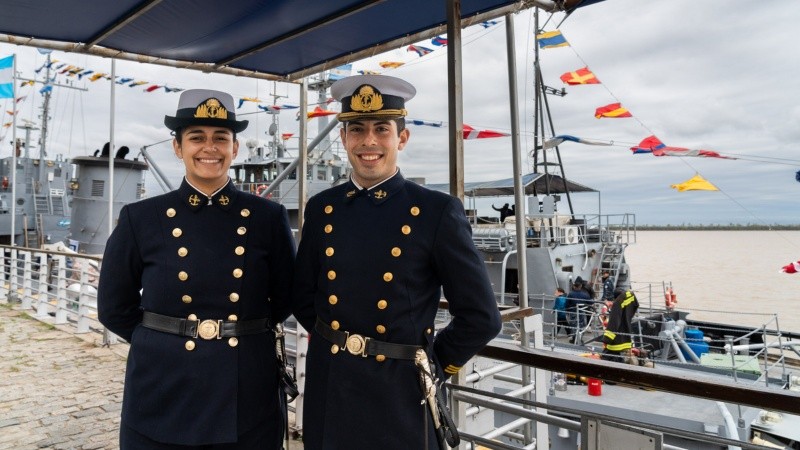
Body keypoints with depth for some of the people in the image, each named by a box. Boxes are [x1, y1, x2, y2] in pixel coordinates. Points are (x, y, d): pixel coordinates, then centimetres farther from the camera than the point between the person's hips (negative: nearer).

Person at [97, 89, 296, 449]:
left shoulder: (268, 217, -2)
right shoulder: (140, 218, -2)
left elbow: (285, 300, 6)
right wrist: (162, 338, 6)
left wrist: (246, 329, 8)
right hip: (162, 397, 0)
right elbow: (115, 309, 6)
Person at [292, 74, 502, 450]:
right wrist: (334, 344, 8)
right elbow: (304, 299, 11)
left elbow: (480, 317, -8)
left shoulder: (437, 211, -11)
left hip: (399, 398, -3)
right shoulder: (321, 208, 1)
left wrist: (431, 367, -1)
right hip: (327, 395, 4)